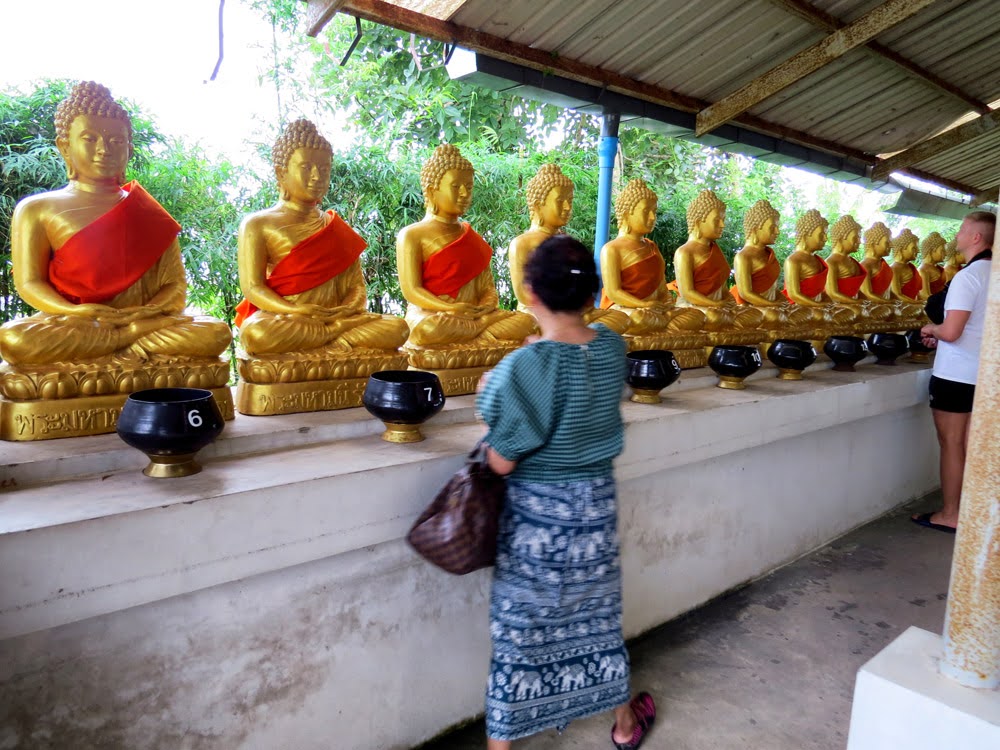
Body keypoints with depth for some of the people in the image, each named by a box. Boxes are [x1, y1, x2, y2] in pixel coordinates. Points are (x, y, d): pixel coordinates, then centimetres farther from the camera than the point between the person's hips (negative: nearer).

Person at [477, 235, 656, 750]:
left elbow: (502, 463, -19)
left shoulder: (525, 367, -24)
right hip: (596, 501, 5)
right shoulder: (612, 347, -7)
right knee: (597, 614, 24)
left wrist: (490, 402, -4)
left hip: (537, 512, -5)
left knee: (521, 626, 10)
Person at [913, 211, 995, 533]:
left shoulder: (967, 277, -18)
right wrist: (941, 335, 15)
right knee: (969, 445, 14)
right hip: (983, 372, 8)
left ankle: (949, 515, 9)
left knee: (951, 444, 1)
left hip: (955, 374, -8)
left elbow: (951, 332, -24)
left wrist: (931, 329, -3)